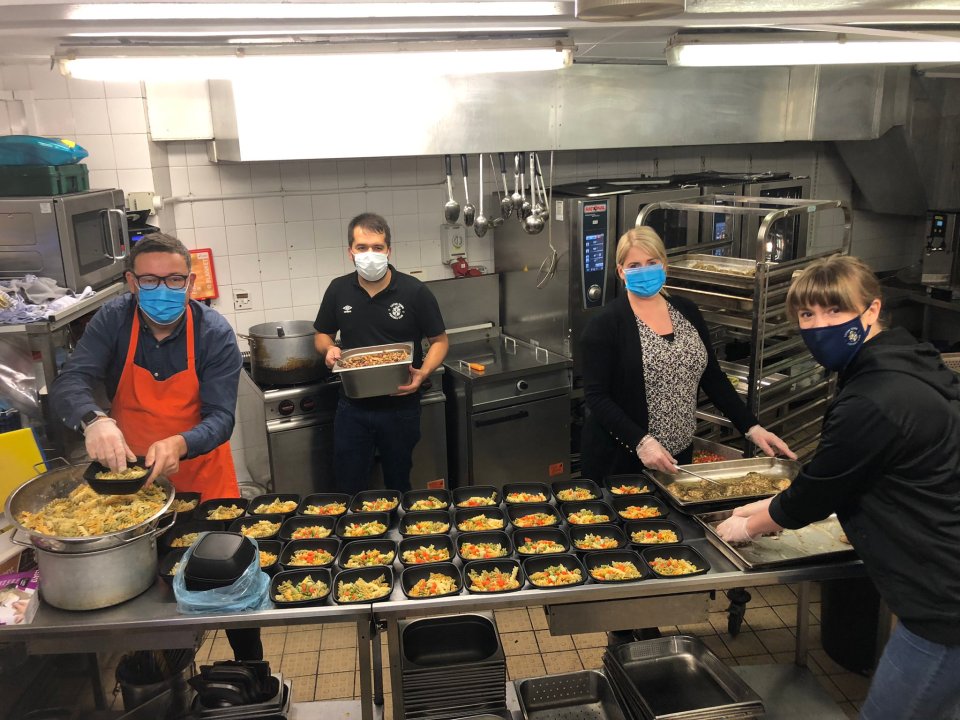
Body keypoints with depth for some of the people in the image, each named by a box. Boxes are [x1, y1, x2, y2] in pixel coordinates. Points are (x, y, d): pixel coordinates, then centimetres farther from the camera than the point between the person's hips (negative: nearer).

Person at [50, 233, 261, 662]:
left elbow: (220, 418, -21)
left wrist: (179, 445, -42)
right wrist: (93, 419, -45)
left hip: (202, 479, -1)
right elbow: (69, 384, -22)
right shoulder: (113, 321, -11)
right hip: (129, 476, 2)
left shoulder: (214, 333, -16)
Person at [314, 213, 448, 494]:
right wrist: (329, 349, -11)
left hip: (400, 406, -2)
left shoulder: (415, 292, -11)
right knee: (349, 487, 12)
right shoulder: (338, 290, -2)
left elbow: (440, 341, -3)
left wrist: (423, 373, -21)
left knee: (398, 484, 18)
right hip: (352, 408, 2)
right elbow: (322, 335, 12)